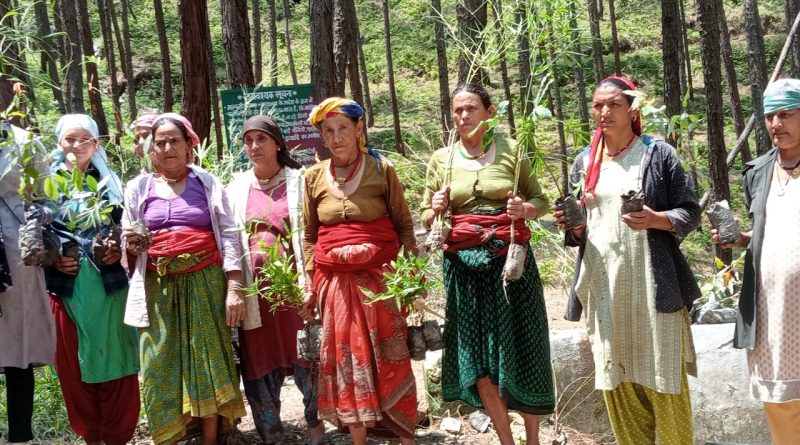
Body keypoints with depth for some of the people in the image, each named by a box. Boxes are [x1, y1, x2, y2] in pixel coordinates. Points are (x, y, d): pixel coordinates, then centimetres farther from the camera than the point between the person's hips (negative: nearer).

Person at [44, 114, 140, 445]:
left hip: (109, 281, 1)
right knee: (75, 360, 6)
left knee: (114, 354, 4)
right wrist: (52, 259, -10)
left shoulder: (110, 181, 9)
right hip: (67, 284, 0)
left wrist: (119, 250, -7)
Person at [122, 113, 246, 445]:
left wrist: (234, 288, -9)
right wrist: (131, 245, -9)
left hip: (205, 283, -1)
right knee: (161, 365, -1)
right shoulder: (139, 187, 10)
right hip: (158, 287, 2)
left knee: (208, 362, 0)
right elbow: (127, 245, 15)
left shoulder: (207, 183, 5)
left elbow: (228, 235, -1)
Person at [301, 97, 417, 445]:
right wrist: (309, 284, 4)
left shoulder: (381, 169, -1)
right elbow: (309, 235, 10)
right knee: (345, 357, 6)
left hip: (380, 275, -2)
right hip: (334, 279, 2)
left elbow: (404, 224, 3)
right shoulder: (314, 177, 5)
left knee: (389, 357, 0)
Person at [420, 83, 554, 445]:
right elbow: (425, 218, 11)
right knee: (476, 359, 4)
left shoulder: (511, 150, 1)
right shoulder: (441, 160, 6)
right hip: (464, 265, 2)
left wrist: (524, 209, -13)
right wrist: (436, 209, -11)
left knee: (519, 351, 4)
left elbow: (541, 200, 8)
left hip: (510, 260, -2)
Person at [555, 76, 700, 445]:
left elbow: (690, 212, 0)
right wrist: (573, 227, -4)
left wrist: (656, 219, -19)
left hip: (651, 283, -4)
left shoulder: (658, 154, 0)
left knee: (662, 378, -1)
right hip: (603, 283, 4)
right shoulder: (584, 162, 13)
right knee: (617, 379, 7)